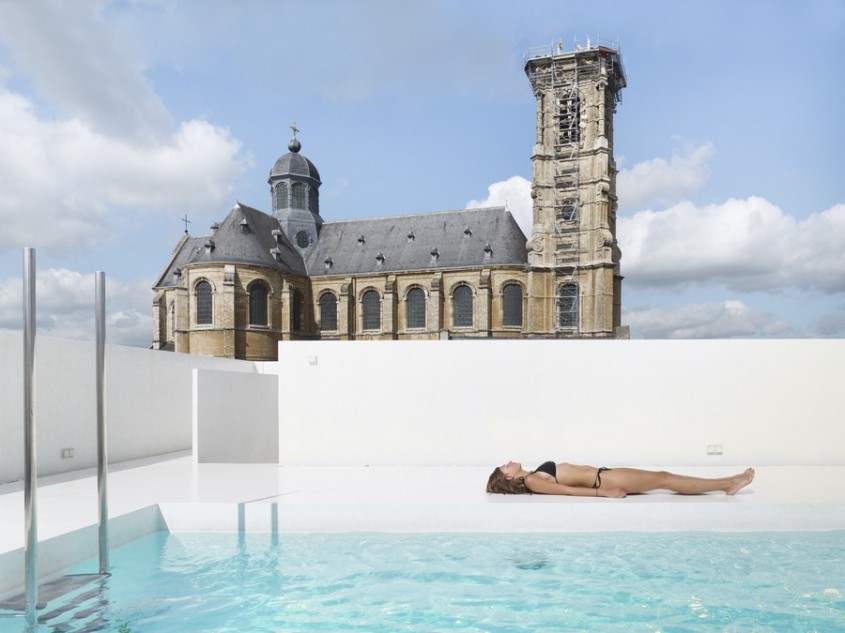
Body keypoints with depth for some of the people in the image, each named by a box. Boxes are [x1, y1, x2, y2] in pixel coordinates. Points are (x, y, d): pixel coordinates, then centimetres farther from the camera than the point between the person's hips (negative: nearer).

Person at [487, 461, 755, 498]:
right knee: (663, 480, -8)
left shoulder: (534, 475, 15)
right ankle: (727, 484, 0)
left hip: (601, 475, 9)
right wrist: (603, 492, -24)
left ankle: (728, 483, 8)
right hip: (600, 480, -9)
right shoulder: (531, 482, -11)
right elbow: (567, 490, -20)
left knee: (662, 476, 4)